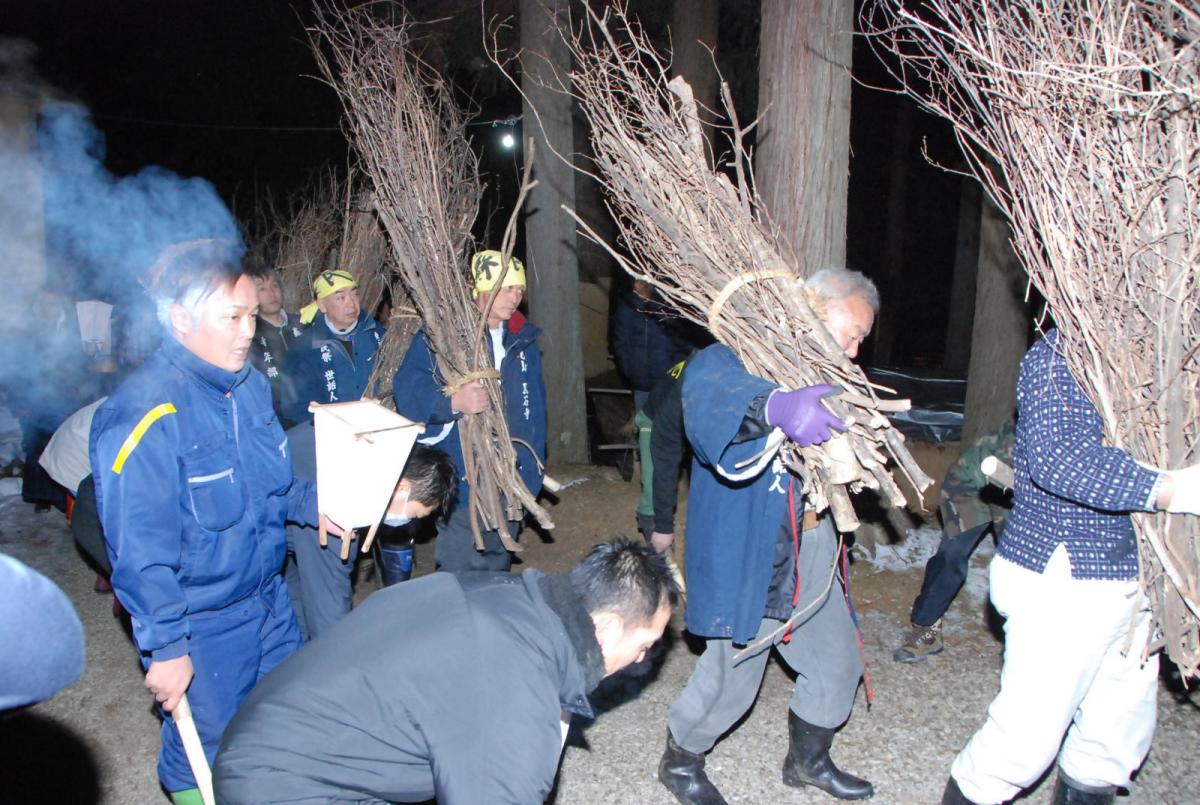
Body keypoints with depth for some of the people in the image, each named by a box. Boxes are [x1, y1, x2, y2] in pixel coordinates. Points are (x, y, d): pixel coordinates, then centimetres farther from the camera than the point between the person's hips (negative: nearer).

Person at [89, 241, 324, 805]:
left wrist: (311, 504, -5)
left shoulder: (249, 384, -1)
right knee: (208, 743, 15)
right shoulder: (143, 417, -26)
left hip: (270, 599, 7)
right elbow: (139, 553, -22)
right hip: (203, 627, -7)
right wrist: (164, 648, -19)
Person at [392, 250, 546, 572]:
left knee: (498, 570, 19)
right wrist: (452, 402, -39)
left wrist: (531, 470, 14)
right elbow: (406, 389, -20)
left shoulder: (523, 340, 11)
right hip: (460, 483, -6)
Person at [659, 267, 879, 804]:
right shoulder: (729, 361, -16)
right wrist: (775, 407, -59)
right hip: (744, 554, -8)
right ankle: (680, 761, 33)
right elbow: (707, 398, -41)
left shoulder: (819, 378, 12)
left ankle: (807, 760, 45)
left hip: (810, 546, 8)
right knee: (732, 677, 2)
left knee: (837, 662, 18)